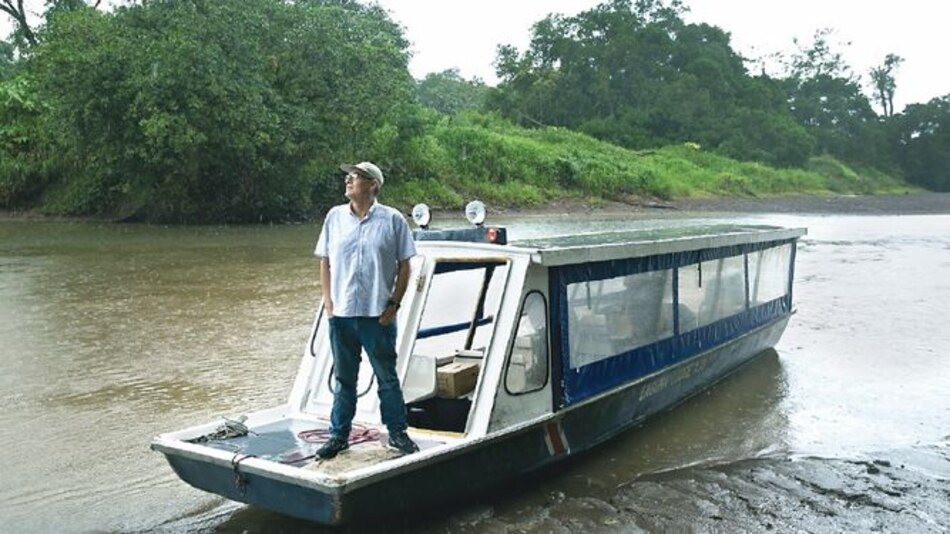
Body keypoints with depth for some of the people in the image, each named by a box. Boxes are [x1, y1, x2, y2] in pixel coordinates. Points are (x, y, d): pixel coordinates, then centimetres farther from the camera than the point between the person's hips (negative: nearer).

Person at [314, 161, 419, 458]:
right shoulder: (334, 217, 6)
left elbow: (404, 266, 0)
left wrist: (394, 304, -6)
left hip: (378, 315, -2)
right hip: (341, 314, 3)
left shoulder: (393, 220, -2)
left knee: (387, 378, 9)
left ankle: (397, 433, 22)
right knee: (344, 379, 13)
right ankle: (339, 435, 25)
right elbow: (325, 262, 10)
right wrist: (328, 301, 2)